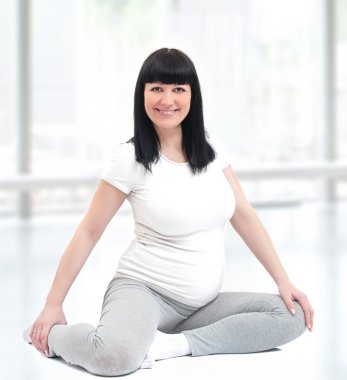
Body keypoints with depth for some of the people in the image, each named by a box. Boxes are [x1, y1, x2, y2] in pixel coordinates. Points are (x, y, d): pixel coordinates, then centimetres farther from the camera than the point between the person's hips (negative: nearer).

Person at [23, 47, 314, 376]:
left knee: (291, 315, -15)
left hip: (202, 302, 6)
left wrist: (283, 281, 3)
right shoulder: (130, 159, -8)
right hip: (143, 289, -6)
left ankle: (172, 344, -16)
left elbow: (243, 215, 9)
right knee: (116, 355, -38)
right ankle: (51, 335, -4)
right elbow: (88, 232, -4)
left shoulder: (210, 149, 6)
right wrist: (53, 306, -3)